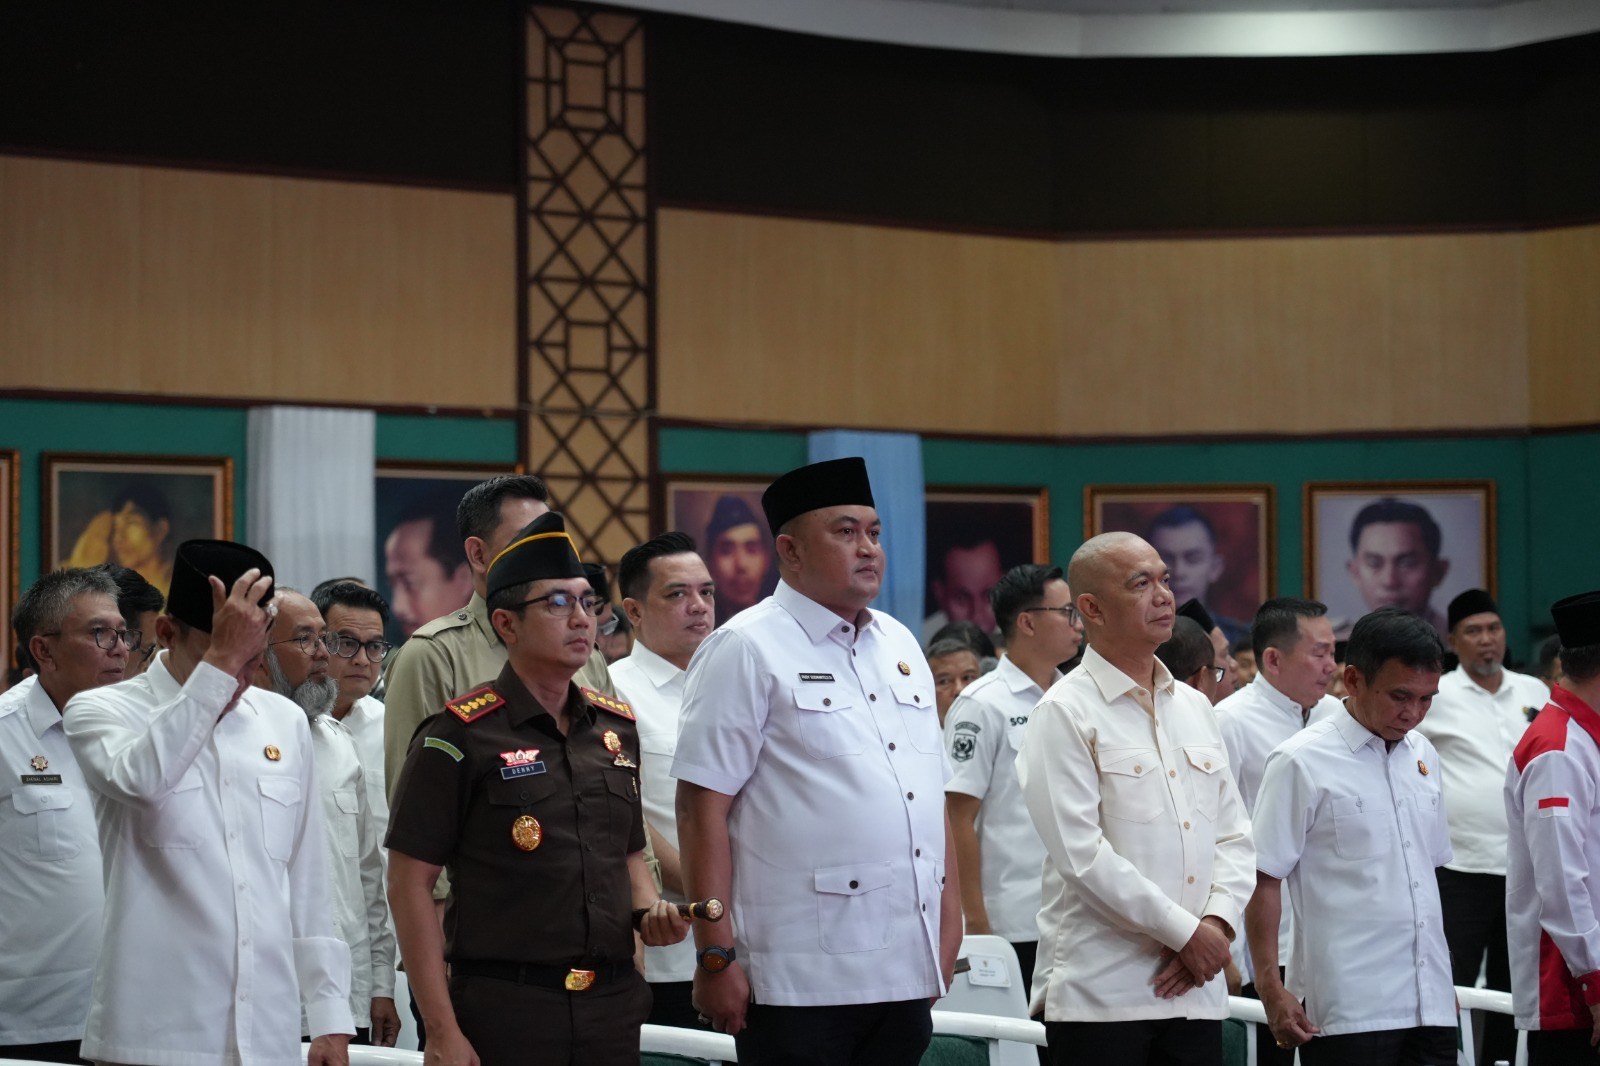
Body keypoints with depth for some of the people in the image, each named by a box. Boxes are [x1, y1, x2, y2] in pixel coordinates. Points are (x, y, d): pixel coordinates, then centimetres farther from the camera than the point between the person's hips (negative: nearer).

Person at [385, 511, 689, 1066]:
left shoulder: (617, 727, 12)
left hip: (613, 1004, 5)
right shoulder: (459, 736, -6)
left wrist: (651, 910, 2)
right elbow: (409, 884, -8)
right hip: (504, 1013, -5)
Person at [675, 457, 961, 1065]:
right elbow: (703, 809, -10)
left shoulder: (900, 646, 18)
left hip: (908, 975, 7)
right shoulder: (746, 650, -4)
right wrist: (716, 958, -14)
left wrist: (949, 922, 16)